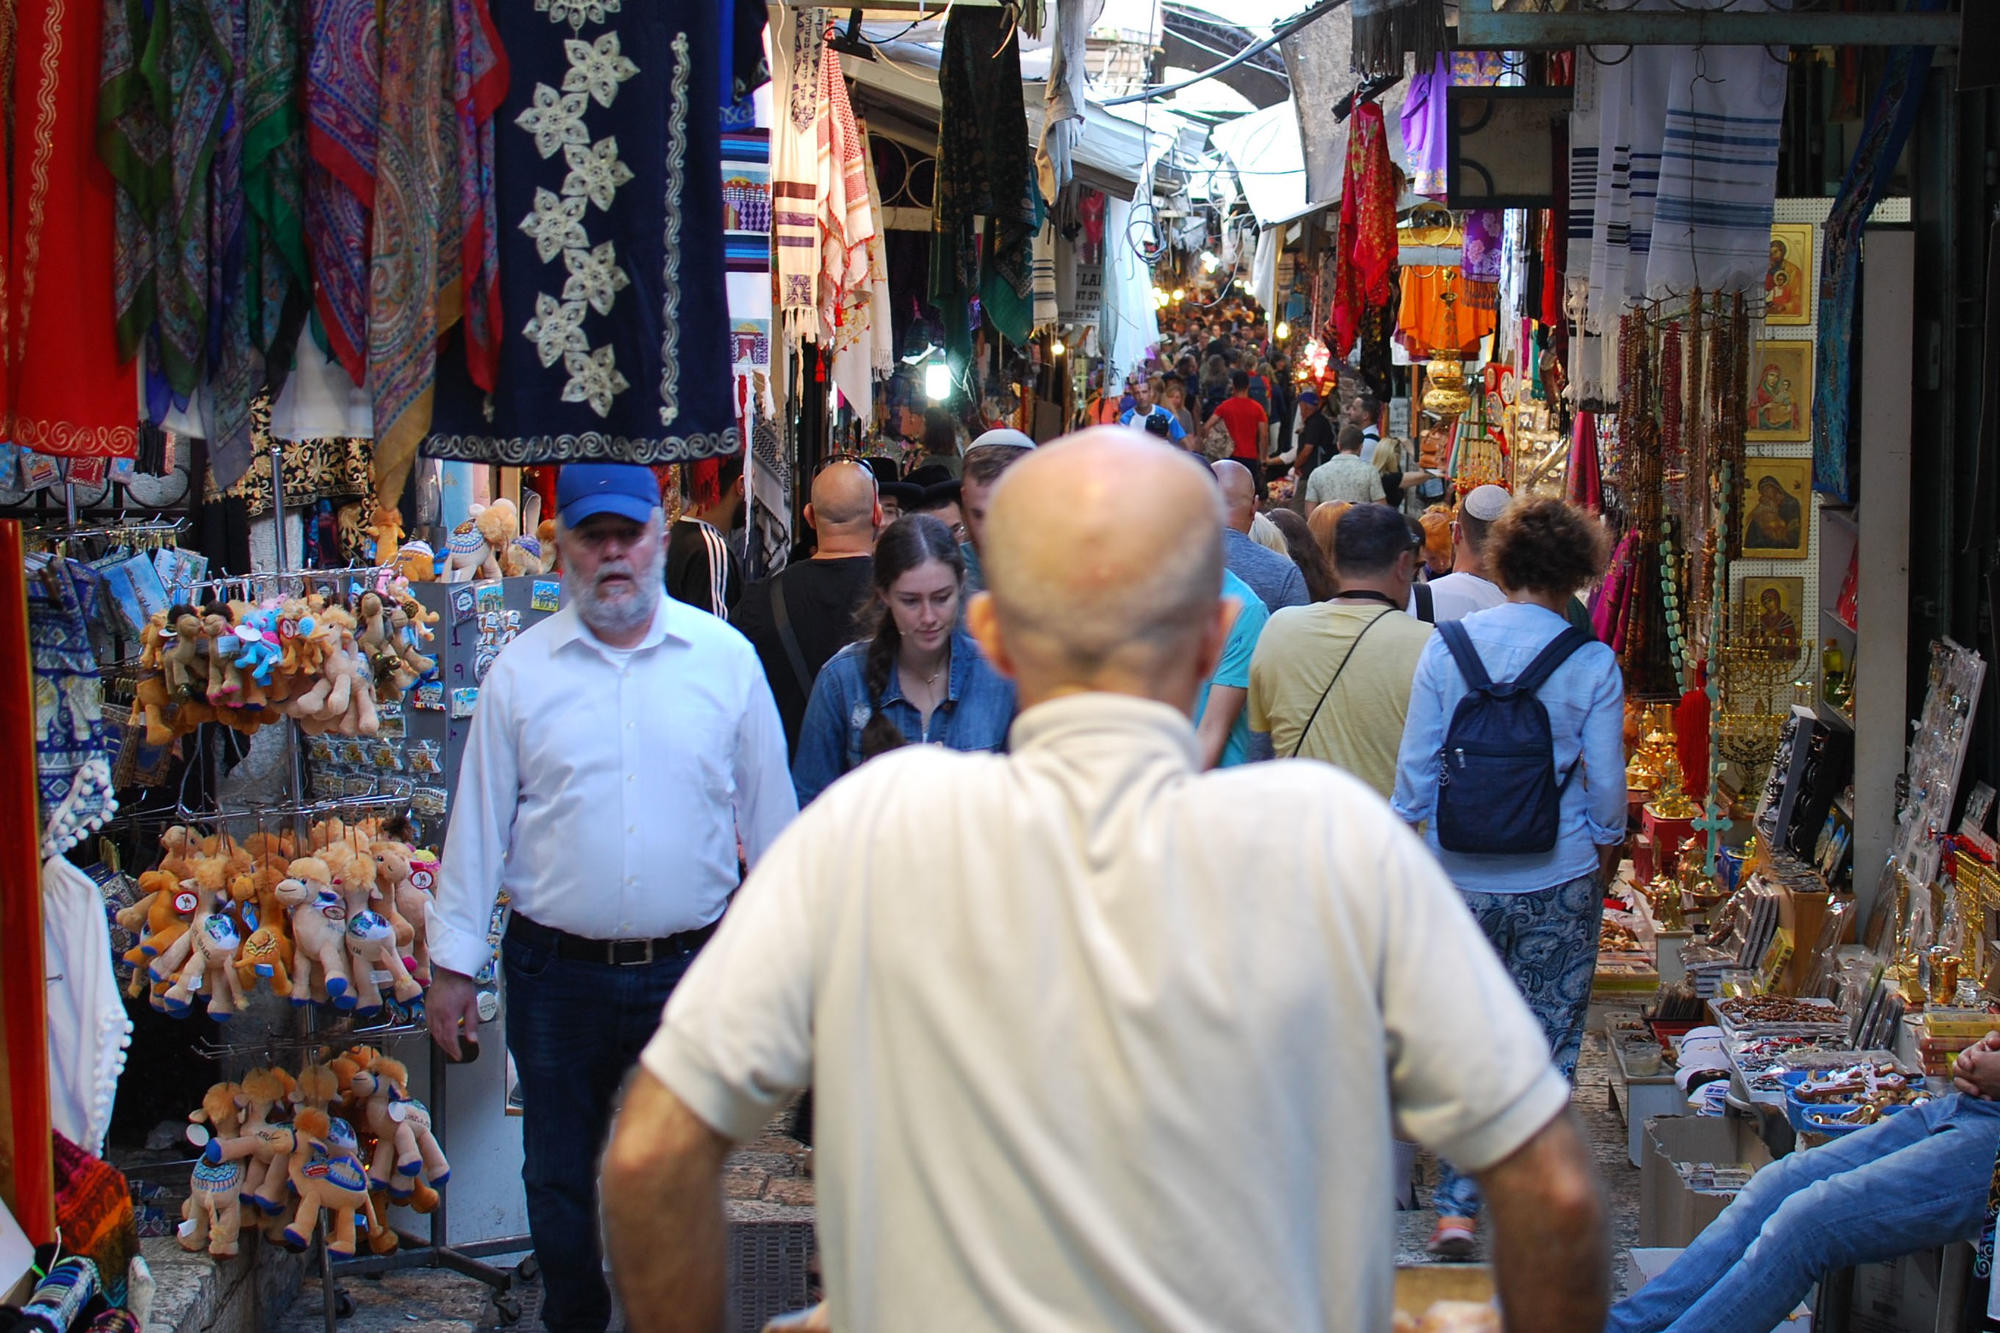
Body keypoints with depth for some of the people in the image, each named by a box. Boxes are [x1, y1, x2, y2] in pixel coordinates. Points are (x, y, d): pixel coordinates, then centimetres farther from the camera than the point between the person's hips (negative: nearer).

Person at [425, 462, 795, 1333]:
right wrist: (452, 964, 2)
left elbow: (769, 812, 6)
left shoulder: (726, 659, 0)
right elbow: (477, 824, 4)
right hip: (556, 973, 1)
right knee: (559, 1178, 14)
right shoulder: (521, 672, 0)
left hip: (692, 967, 0)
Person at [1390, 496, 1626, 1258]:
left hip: (1461, 875, 1)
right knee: (1546, 1044, 11)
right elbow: (1607, 787, -3)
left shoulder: (1446, 647, -4)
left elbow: (1415, 768, -1)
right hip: (1557, 880, -1)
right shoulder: (1591, 664, -8)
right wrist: (1604, 854, 14)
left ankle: (1456, 1208, 7)